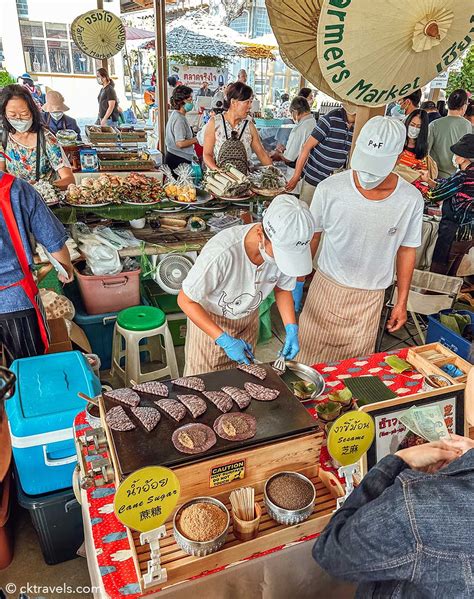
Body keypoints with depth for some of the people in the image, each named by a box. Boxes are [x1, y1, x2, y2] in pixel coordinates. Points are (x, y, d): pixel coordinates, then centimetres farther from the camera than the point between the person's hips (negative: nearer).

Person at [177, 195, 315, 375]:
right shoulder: (222, 253, -40)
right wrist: (224, 340, -29)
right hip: (209, 319, -4)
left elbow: (282, 288, -3)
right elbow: (185, 301, -26)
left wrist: (292, 329, -16)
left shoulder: (286, 246, -25)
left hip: (249, 318, 4)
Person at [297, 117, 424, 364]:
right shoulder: (329, 189, -16)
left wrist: (402, 302, 6)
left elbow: (407, 250, 2)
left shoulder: (411, 199, -12)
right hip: (327, 288, -1)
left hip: (370, 298, 1)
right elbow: (311, 238, -2)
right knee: (312, 359, 12)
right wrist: (297, 283, 4)